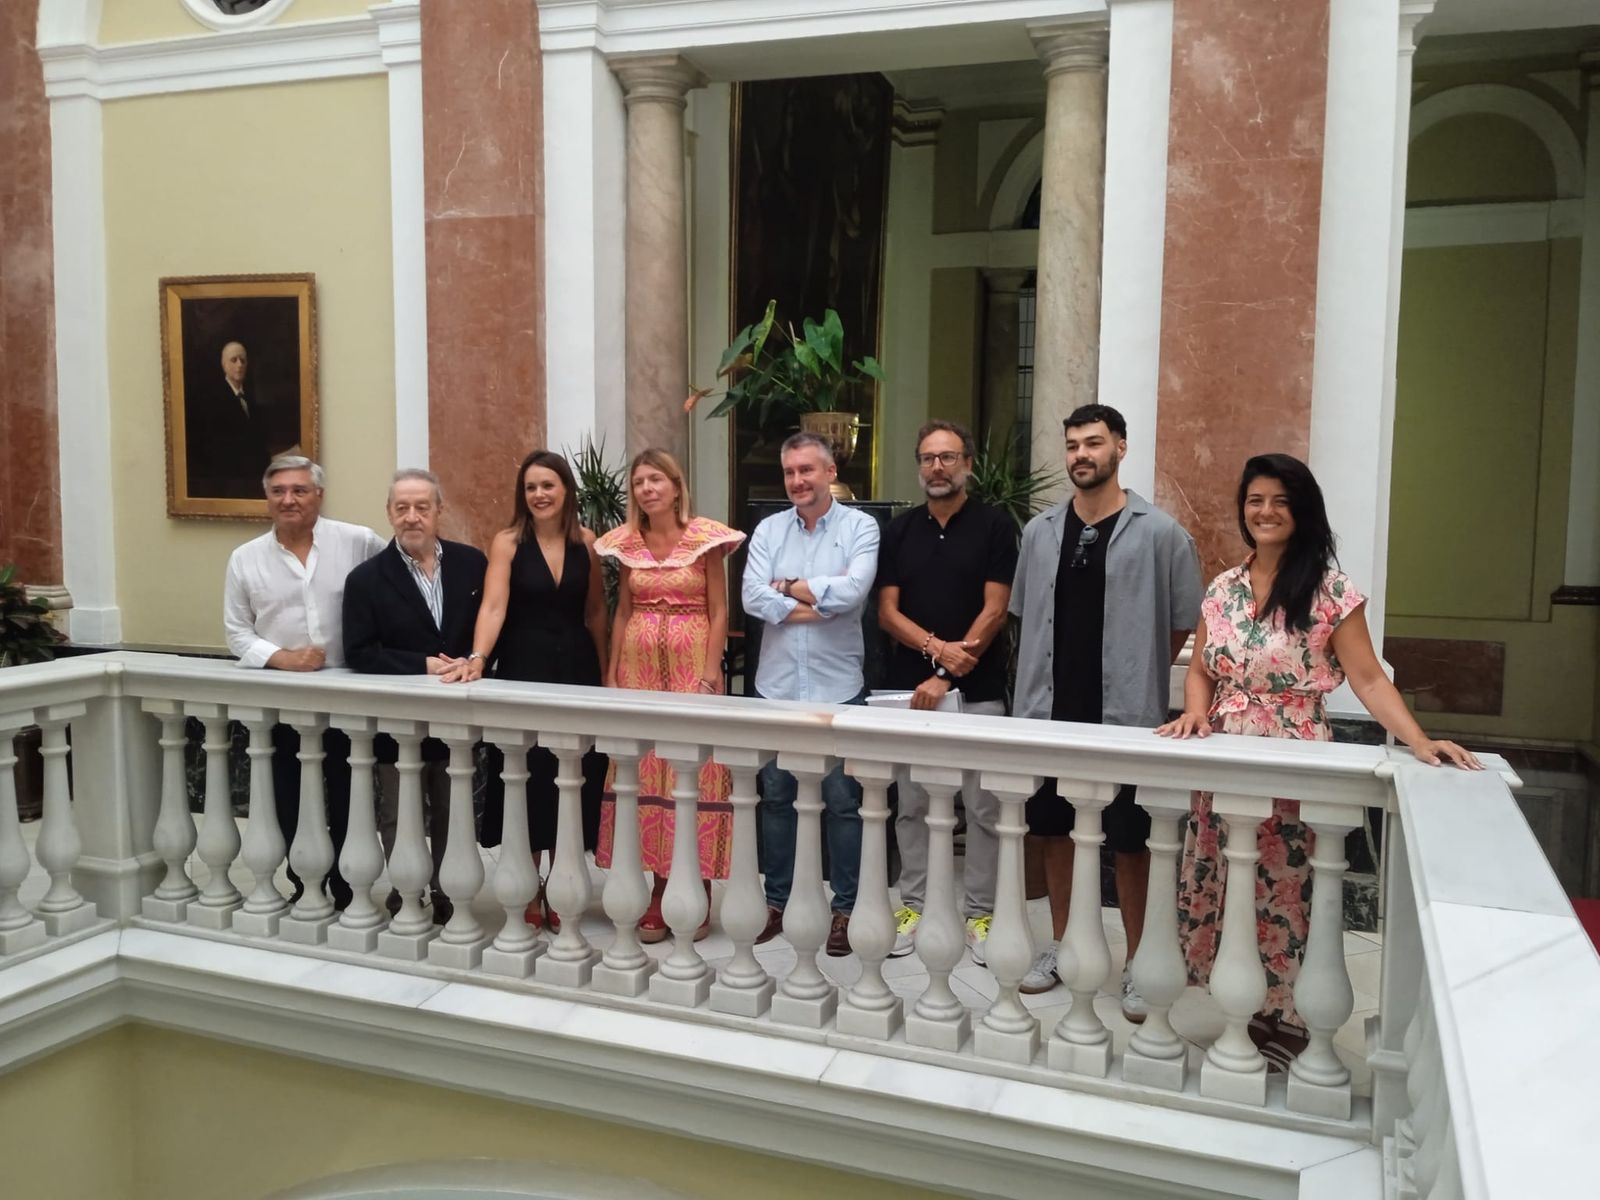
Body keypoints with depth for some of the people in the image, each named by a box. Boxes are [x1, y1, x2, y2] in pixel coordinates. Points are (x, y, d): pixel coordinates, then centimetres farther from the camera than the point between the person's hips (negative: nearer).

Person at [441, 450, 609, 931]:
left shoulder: (585, 542, 5)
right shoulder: (507, 542, -4)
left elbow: (595, 612, 10)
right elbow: (493, 606, -16)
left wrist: (603, 670, 4)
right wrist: (477, 658, -31)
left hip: (576, 667, 2)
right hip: (524, 668, -2)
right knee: (526, 777, 3)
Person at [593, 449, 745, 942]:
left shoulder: (704, 538, -3)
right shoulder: (627, 542, 8)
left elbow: (719, 612, -3)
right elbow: (622, 613, 13)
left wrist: (710, 673, -12)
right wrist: (612, 673, 7)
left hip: (691, 665, -4)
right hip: (640, 666, 4)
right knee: (644, 771, 4)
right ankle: (659, 896, 13)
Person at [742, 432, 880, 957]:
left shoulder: (859, 526, -3)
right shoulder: (769, 530, 6)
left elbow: (852, 590, -19)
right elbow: (752, 598, -7)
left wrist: (788, 588, -8)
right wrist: (817, 604, -12)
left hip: (837, 688, -3)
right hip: (776, 686, 3)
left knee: (842, 802, 5)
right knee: (776, 796, 13)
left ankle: (846, 908, 18)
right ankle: (776, 900, 27)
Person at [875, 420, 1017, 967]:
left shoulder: (995, 527, -1)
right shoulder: (899, 531, 9)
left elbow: (994, 611, -8)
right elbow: (887, 612, 4)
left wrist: (946, 676, -13)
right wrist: (936, 647, -14)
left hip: (978, 690, -3)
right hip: (908, 686, 3)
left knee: (983, 807, 2)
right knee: (912, 804, 9)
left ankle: (980, 912, 14)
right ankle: (913, 905, 21)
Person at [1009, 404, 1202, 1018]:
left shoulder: (1159, 533, -5)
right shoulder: (1040, 530, 7)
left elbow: (1184, 621, 1)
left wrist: (1140, 676, 1)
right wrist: (1039, 680, 9)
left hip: (1125, 714, -4)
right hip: (1050, 709, 4)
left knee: (1130, 841, 4)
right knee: (1054, 829, 13)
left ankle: (1135, 964, 16)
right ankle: (1061, 946, 28)